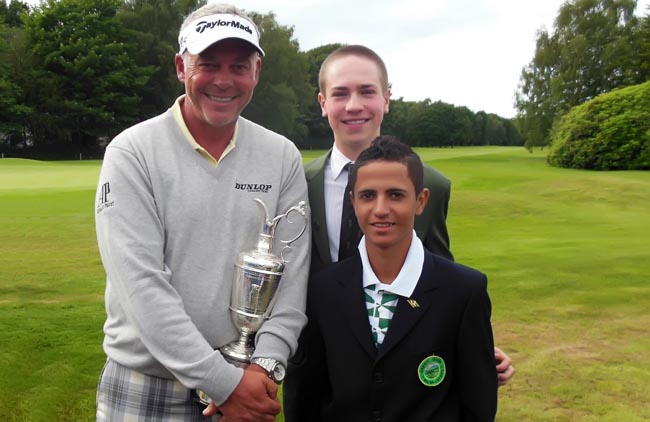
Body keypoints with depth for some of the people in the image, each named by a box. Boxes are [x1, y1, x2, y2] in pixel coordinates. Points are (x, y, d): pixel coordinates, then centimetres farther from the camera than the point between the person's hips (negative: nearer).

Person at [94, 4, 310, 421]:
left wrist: (265, 364, -15)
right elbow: (141, 284, -17)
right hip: (145, 388, -2)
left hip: (247, 385, 3)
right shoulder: (133, 153, -10)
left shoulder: (283, 158, -1)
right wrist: (224, 381, -19)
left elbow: (292, 270, -3)